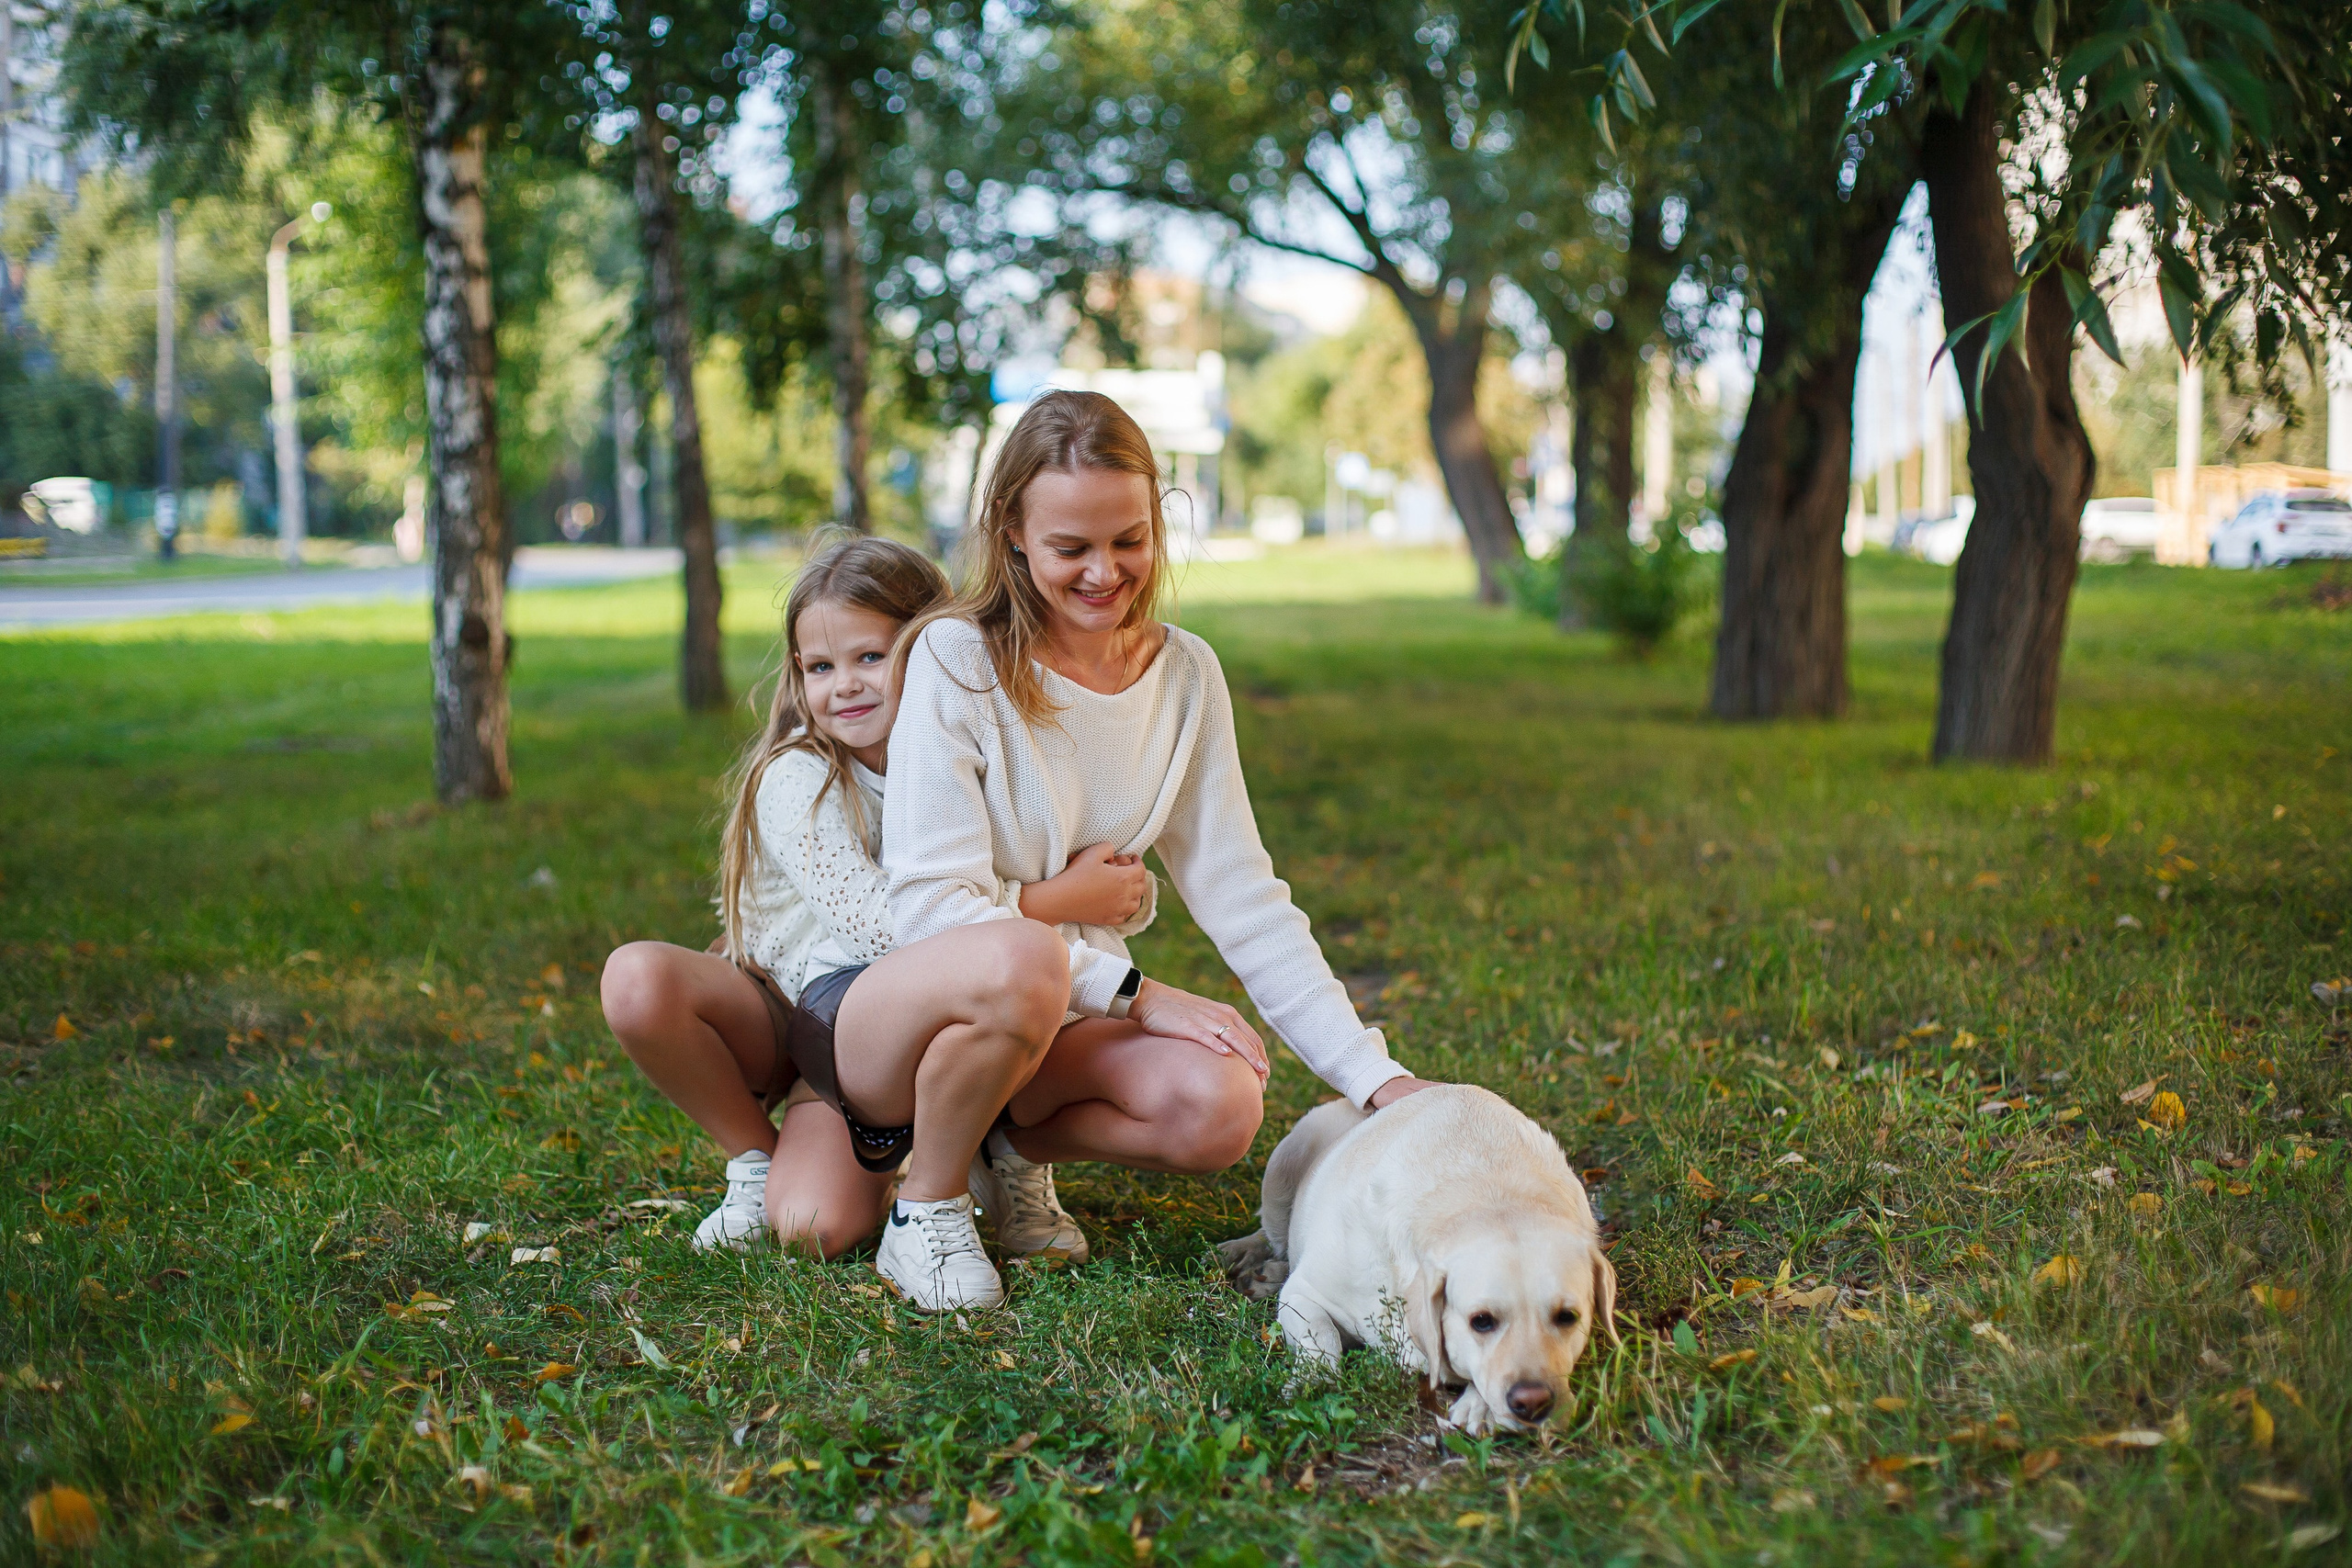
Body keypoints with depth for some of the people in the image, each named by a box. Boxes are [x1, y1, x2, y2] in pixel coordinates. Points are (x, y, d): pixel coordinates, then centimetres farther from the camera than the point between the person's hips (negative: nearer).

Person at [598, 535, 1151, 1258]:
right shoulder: (793, 779, -19)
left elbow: (1132, 893, -7)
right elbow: (877, 924, -32)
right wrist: (1054, 900, -34)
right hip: (776, 1017, 0)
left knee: (815, 1229, -26)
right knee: (637, 977, -32)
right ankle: (757, 1156, -7)